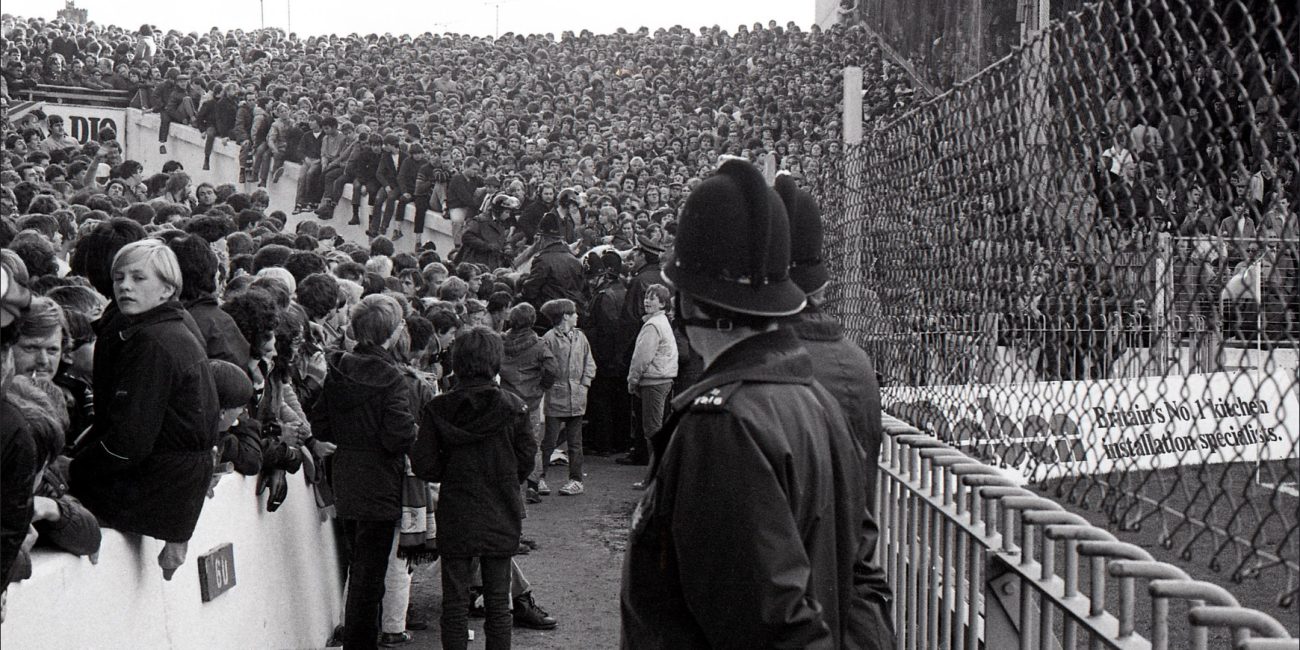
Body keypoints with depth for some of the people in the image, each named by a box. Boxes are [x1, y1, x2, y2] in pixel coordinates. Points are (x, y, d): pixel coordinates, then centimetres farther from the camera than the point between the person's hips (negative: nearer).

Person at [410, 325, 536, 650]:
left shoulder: (438, 409, -8)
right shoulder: (513, 407, -8)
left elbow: (424, 465, -9)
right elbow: (526, 460, -2)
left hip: (455, 515, 0)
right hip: (500, 515, 0)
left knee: (454, 602, 10)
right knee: (498, 602, 10)